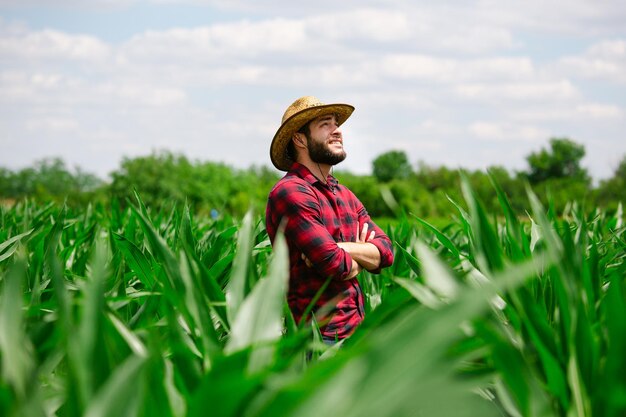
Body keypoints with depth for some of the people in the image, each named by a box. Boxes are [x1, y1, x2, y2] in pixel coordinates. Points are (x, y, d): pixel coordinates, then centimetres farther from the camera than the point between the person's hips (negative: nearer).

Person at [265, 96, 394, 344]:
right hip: (321, 334, -8)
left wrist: (340, 248, -13)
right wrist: (361, 257, 3)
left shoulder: (344, 195, 16)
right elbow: (333, 264, -20)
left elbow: (385, 251, 5)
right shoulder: (291, 192, -13)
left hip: (356, 330, 8)